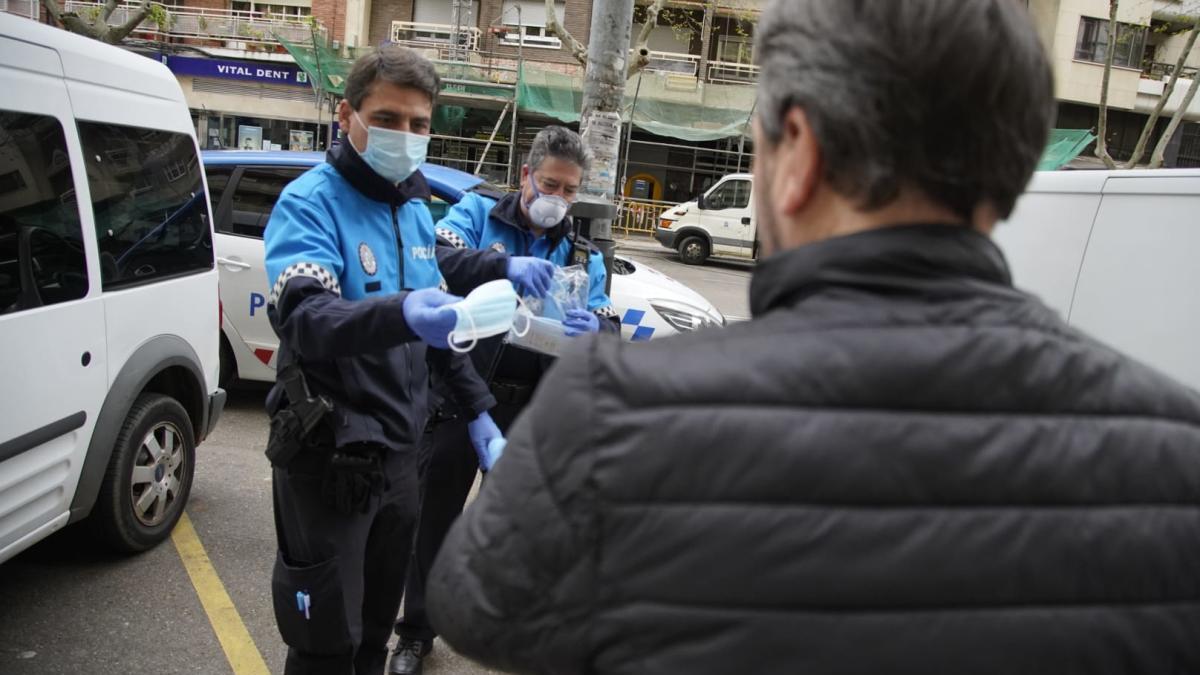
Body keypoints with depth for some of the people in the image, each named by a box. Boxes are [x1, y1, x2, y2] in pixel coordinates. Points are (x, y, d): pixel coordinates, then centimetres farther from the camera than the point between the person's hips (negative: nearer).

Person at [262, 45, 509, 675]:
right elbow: (303, 316, -32)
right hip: (328, 458, -6)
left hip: (399, 450, 7)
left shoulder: (416, 208, 8)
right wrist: (400, 314, -50)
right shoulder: (310, 202, -14)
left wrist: (476, 407, 15)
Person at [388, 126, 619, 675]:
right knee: (433, 516, 9)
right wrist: (506, 267, -38)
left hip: (529, 411, 3)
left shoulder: (583, 256, 5)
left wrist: (594, 330, -31)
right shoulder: (476, 212, -2)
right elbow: (436, 261, -22)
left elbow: (610, 333, -6)